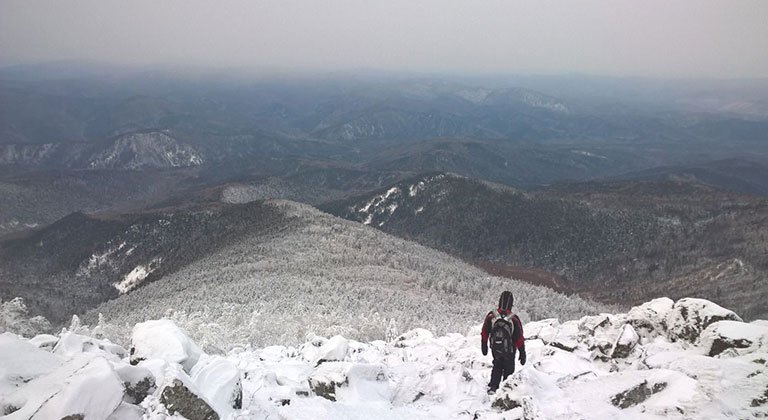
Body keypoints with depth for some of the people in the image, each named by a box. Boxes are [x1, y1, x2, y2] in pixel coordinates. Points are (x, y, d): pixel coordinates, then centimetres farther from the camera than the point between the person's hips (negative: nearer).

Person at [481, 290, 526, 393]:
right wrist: (522, 354, -5)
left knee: (497, 366, 25)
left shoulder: (490, 316, -17)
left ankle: (493, 387, 14)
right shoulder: (514, 319, -25)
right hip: (509, 351, -2)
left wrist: (484, 346, 13)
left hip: (495, 349, 3)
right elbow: (520, 338, -17)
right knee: (509, 369, 20)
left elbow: (484, 333, -3)